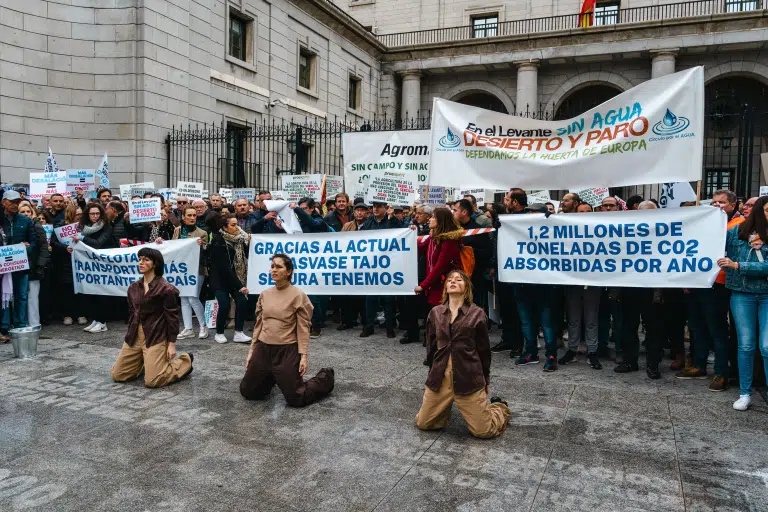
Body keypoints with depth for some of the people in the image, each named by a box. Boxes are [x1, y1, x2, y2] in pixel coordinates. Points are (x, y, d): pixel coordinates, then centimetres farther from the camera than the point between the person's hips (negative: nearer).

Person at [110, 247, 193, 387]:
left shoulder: (166, 289, -12)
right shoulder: (133, 287, 10)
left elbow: (172, 317, -11)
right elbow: (131, 313, 18)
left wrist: (172, 344, -12)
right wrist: (130, 335, 18)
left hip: (156, 337, -7)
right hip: (134, 336, 7)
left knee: (152, 381, -13)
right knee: (117, 375, 6)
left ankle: (185, 361, 12)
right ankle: (145, 361, 32)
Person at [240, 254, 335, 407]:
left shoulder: (298, 296, -11)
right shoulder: (264, 294, 5)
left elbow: (303, 329, -11)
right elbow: (258, 325, 11)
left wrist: (304, 355, -16)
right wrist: (252, 351, 10)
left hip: (287, 351, -5)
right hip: (263, 349, 5)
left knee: (296, 400, 1)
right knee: (247, 392, 13)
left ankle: (325, 378, 27)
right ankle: (272, 379, 42)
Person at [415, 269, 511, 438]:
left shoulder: (477, 313, -3)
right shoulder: (435, 313, 5)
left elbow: (484, 350, 3)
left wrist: (486, 380, 8)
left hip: (468, 377, -3)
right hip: (439, 377, 3)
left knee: (483, 430, -4)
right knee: (423, 423, 7)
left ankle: (500, 407, 29)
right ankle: (445, 406, 36)